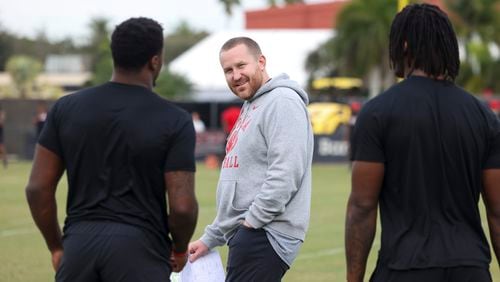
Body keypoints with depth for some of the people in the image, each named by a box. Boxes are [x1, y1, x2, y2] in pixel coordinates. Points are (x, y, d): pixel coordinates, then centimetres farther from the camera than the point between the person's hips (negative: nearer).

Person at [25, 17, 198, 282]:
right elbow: (182, 206, -9)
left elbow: (38, 188, 4)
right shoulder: (174, 121, -5)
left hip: (79, 243, 3)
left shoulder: (66, 109, 5)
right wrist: (180, 250, 11)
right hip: (139, 249, -3)